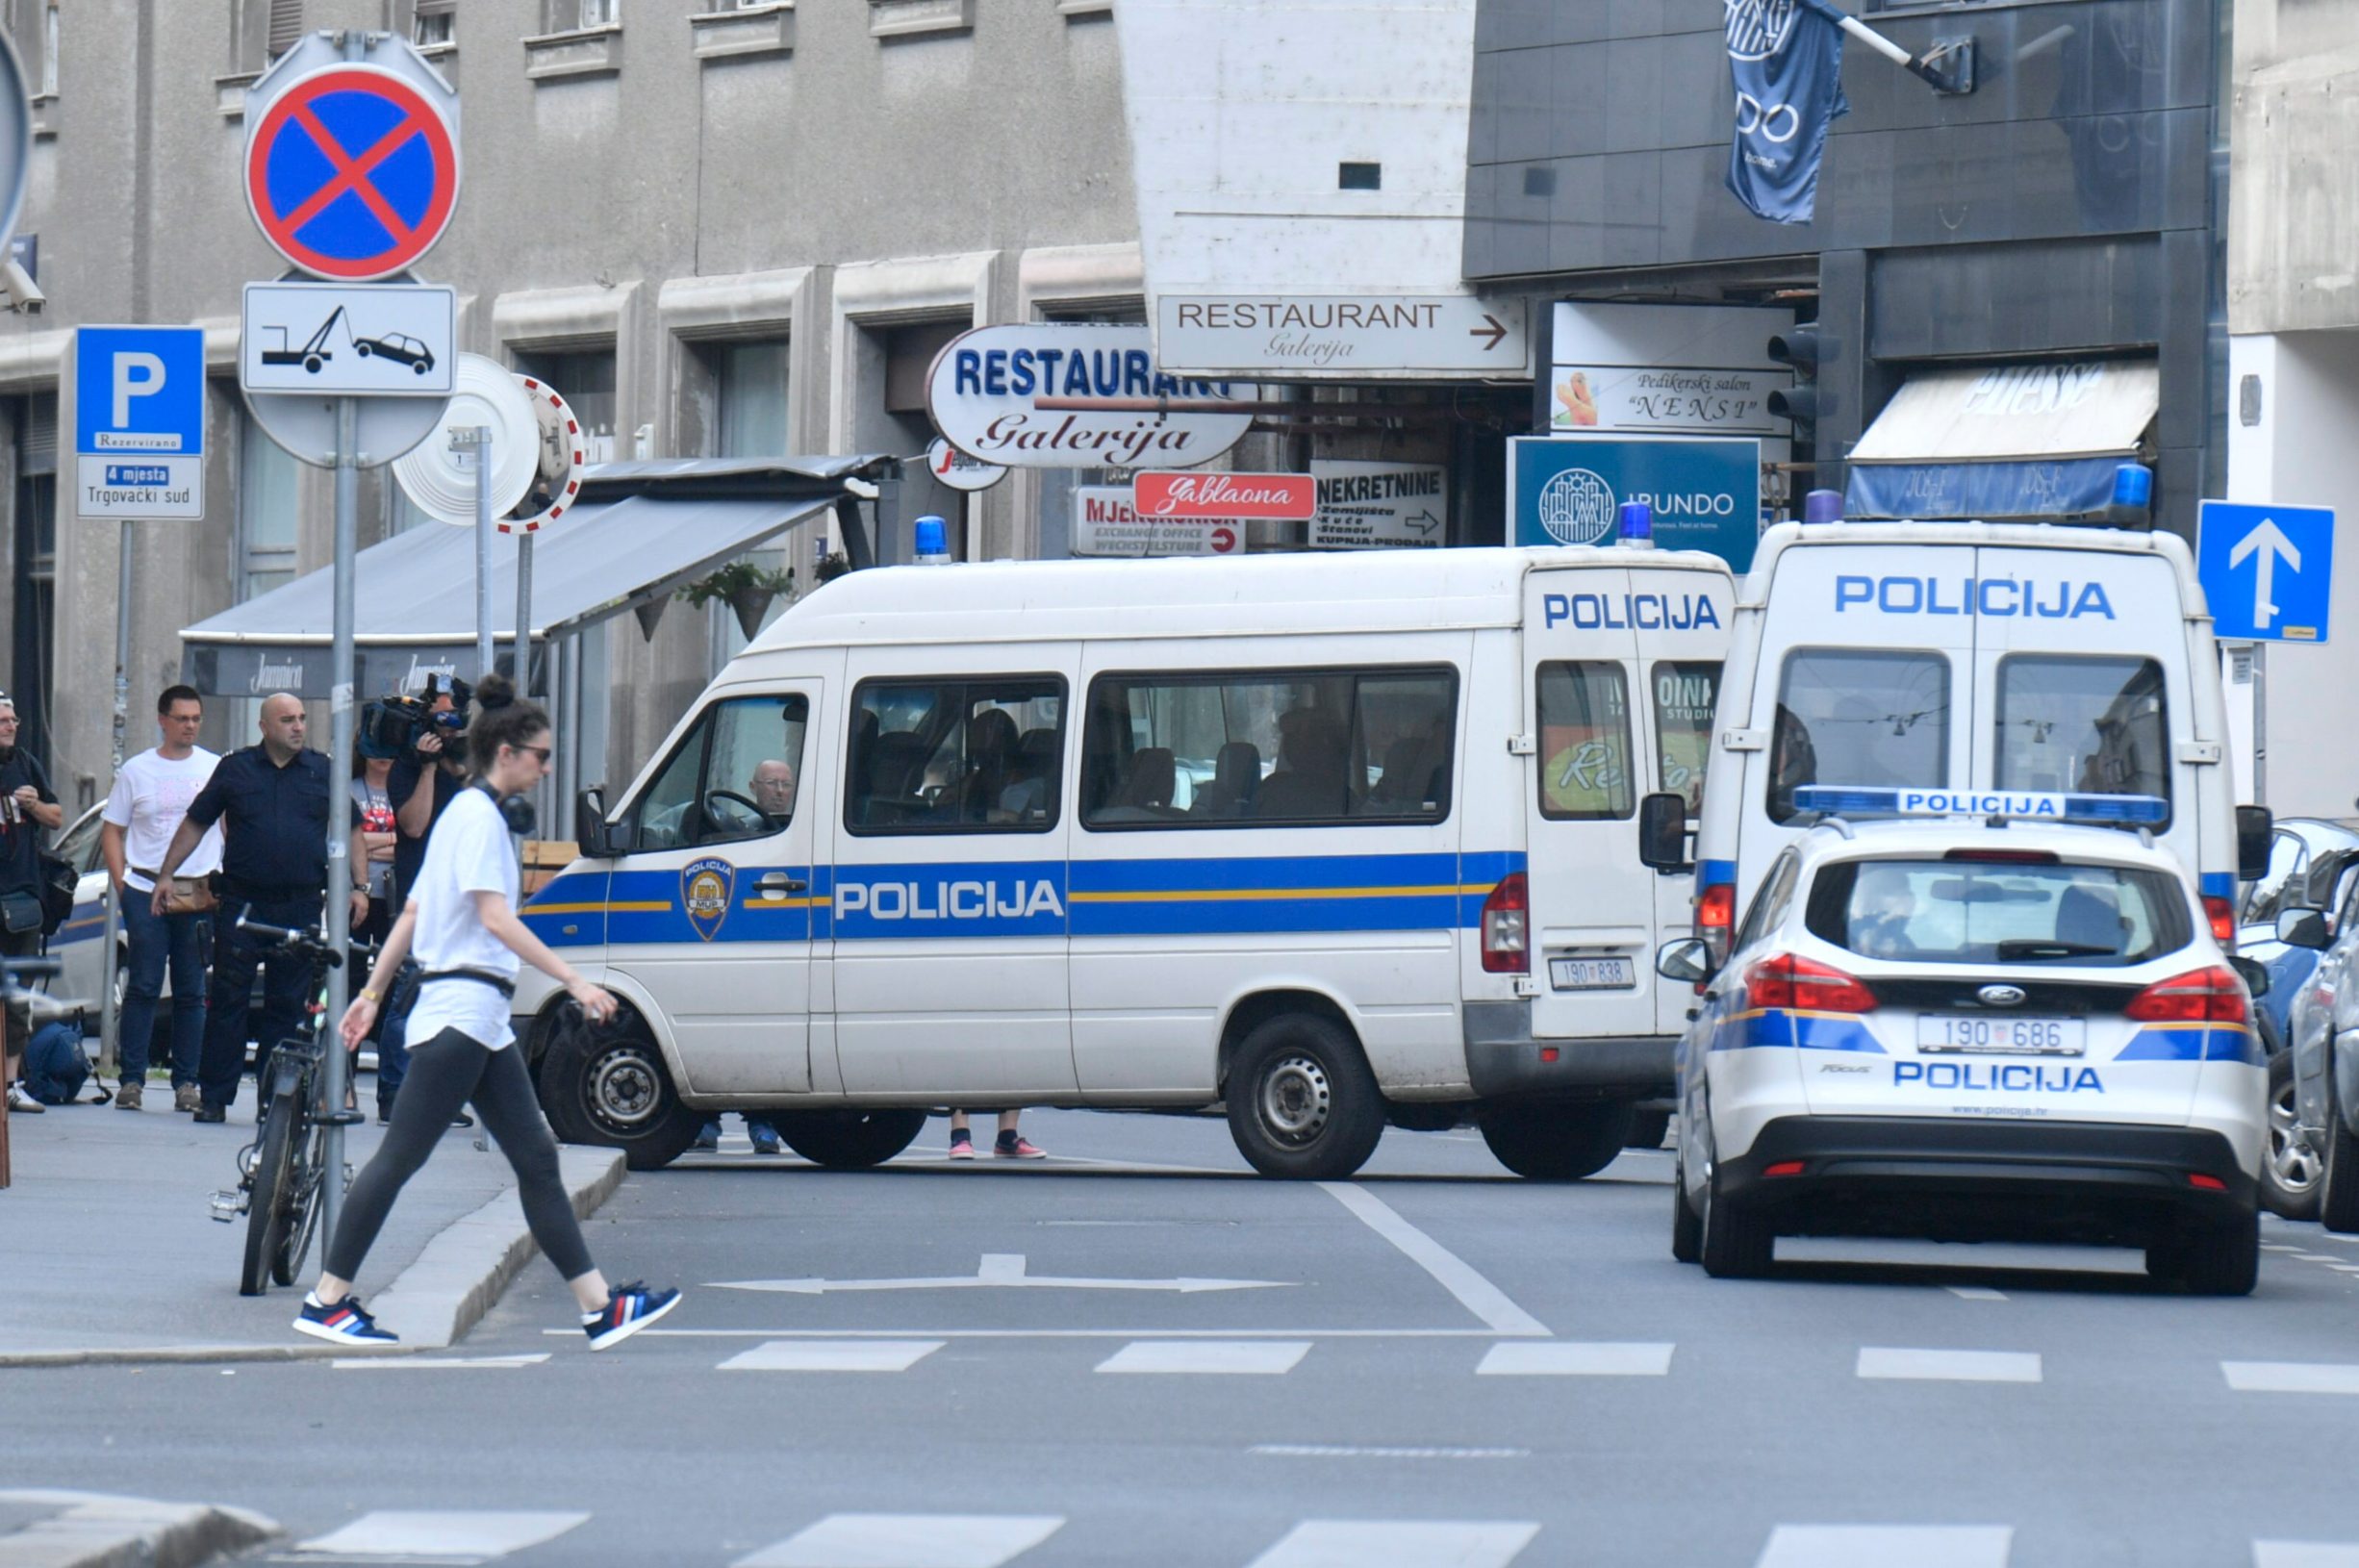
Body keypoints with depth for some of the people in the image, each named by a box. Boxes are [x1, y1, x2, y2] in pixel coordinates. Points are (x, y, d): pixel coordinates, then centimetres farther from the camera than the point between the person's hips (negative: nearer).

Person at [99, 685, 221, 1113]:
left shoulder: (217, 769, 8)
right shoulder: (135, 771, 7)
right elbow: (111, 832, 10)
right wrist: (122, 885, -1)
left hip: (200, 896, 1)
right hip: (145, 893, -1)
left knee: (192, 993, 2)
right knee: (142, 987, -3)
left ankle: (186, 1081, 7)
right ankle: (132, 1078, 0)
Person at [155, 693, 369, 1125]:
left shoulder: (323, 772, 9)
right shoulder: (236, 768, 6)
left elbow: (348, 830, 13)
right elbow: (195, 824, 11)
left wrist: (359, 886, 4)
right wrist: (166, 875, 6)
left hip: (300, 907, 1)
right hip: (241, 904, -1)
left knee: (288, 1006, 3)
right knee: (227, 1001, -1)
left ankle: (276, 1097, 9)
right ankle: (213, 1097, 2)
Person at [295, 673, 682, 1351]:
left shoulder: (467, 814, 19)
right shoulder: (479, 817, -11)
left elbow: (411, 914, 21)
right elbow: (496, 919, -20)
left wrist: (372, 993, 23)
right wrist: (574, 982, -23)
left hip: (481, 1019, 11)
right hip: (461, 1009, -11)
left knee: (536, 1159, 6)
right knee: (401, 1156, -7)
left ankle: (599, 1307, 4)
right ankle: (326, 1301, -4)